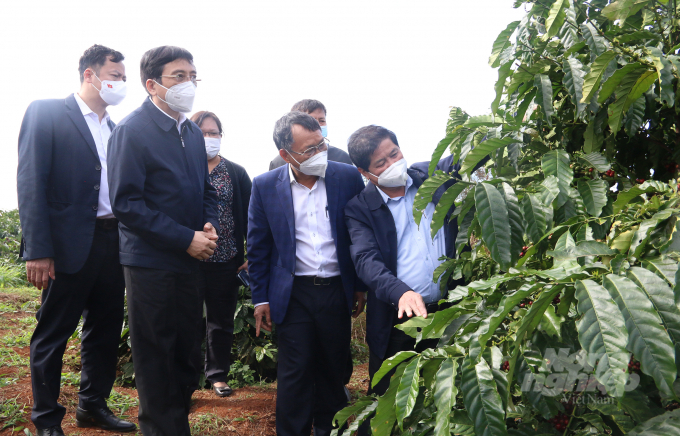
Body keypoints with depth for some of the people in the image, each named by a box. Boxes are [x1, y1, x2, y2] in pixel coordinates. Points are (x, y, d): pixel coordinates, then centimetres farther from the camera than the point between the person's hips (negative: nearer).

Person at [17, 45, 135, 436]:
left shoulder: (115, 129, 14)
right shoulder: (46, 113, -4)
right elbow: (31, 182, -11)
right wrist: (37, 250, -18)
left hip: (112, 242, 6)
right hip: (70, 244, -6)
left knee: (105, 330, 14)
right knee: (53, 334, 6)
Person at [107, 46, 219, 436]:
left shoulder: (193, 132, 10)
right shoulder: (133, 130, -12)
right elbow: (126, 204, -18)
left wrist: (209, 225, -2)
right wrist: (186, 239, -19)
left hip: (189, 259, 7)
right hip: (151, 261, -7)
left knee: (188, 356, 14)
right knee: (156, 359, 6)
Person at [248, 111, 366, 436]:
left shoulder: (348, 177, -4)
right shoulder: (265, 186, -4)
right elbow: (257, 247, 3)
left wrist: (361, 285, 5)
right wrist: (260, 299, 3)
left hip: (338, 290, 2)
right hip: (293, 294, -1)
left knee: (333, 368, 13)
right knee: (295, 372, 2)